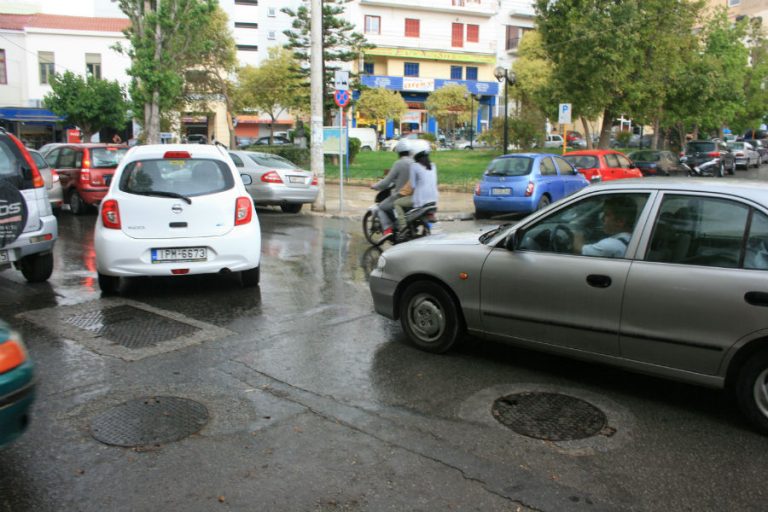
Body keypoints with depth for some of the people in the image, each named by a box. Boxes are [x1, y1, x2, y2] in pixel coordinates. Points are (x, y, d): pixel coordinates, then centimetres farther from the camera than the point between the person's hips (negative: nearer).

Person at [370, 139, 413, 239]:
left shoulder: (399, 163, -15)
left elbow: (387, 182, -12)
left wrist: (375, 186, 6)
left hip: (400, 196, -6)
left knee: (381, 207, 15)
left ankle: (387, 229, -1)